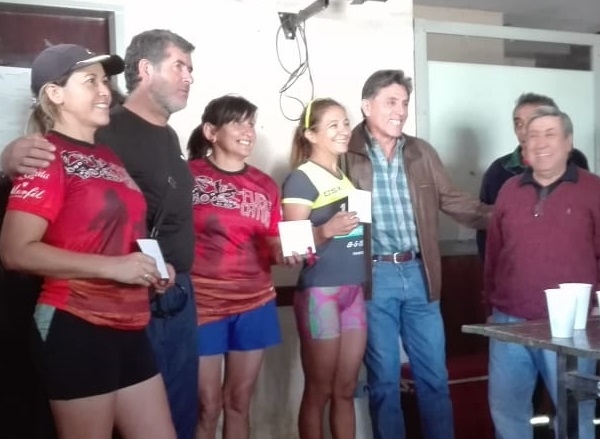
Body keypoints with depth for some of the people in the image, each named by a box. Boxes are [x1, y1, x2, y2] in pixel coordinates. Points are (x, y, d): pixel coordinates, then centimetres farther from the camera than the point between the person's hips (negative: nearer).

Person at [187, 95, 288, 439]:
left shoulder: (265, 185, 9)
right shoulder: (189, 176, -5)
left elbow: (272, 249, 12)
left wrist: (289, 252, -9)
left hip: (255, 304, 5)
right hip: (203, 304, -4)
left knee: (240, 401, 14)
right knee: (208, 405, 1)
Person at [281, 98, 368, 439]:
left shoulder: (348, 176, 14)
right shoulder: (301, 179, -7)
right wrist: (327, 230, -28)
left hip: (354, 290, 7)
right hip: (320, 292, -7)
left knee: (346, 389, 12)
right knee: (319, 391, 2)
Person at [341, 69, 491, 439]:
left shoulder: (421, 152, 9)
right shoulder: (347, 155, -5)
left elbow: (453, 201, 12)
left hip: (419, 273, 4)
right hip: (374, 277, -4)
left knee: (434, 375, 12)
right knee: (384, 379, 8)